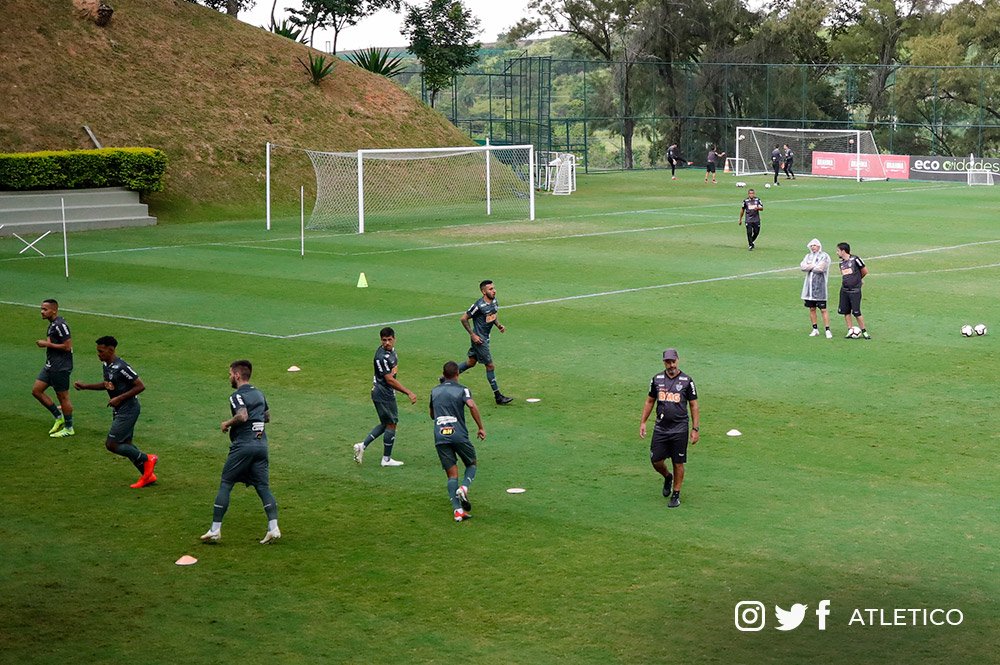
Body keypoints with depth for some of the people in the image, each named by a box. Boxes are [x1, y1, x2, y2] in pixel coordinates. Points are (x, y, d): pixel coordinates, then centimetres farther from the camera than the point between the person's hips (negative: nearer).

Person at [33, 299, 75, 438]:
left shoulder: (60, 325, -19)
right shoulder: (52, 324, 12)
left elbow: (68, 346, -23)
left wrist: (47, 344, -17)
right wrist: (46, 344, 9)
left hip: (60, 367, -10)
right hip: (50, 365, 10)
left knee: (62, 396, 0)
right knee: (36, 390, 11)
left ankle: (69, 428, 14)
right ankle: (58, 417, 20)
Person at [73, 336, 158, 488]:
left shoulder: (121, 367, -23)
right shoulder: (107, 365, 6)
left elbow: (140, 386, -21)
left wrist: (119, 398, -22)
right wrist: (85, 386, 13)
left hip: (128, 410, -10)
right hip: (119, 411, 10)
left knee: (111, 444, -9)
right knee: (125, 444, 13)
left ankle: (146, 460, 4)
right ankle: (148, 475, 22)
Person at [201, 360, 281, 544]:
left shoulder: (237, 396, -7)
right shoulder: (259, 394, 17)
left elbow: (242, 415, -24)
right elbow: (267, 417, 29)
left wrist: (227, 423, -8)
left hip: (243, 445, -6)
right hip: (261, 443, 6)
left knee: (225, 485, 2)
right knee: (263, 486, 5)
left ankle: (215, 530, 2)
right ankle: (273, 528, -8)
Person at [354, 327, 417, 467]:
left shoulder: (391, 350, 4)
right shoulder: (382, 357, -25)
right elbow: (390, 380, -25)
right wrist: (408, 392, -24)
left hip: (386, 393, 9)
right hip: (384, 394, -9)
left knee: (385, 424, 17)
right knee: (391, 424, 2)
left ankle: (362, 445, 16)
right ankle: (386, 459, 14)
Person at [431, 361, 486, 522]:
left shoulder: (435, 391, 17)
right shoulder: (462, 390, 4)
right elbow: (472, 406, -16)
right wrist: (481, 427, -9)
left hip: (440, 437, 3)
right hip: (459, 435, -3)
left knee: (452, 474, 3)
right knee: (471, 464, 19)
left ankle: (457, 510, -11)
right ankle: (464, 487, -12)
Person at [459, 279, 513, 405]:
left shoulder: (494, 301, 2)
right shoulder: (478, 305, -23)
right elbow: (464, 319, -16)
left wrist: (498, 325, 2)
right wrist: (472, 335, -17)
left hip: (486, 337, 9)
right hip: (479, 338, -9)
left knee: (472, 362, 21)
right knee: (490, 366, -4)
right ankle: (498, 396, 4)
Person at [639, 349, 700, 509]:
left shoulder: (687, 381, -4)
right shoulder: (657, 379, 5)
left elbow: (694, 406, 0)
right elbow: (649, 401, 15)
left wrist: (695, 429, -5)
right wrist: (643, 422, 9)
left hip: (679, 430, -3)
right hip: (660, 428, 3)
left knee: (678, 463, 3)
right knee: (656, 460, 3)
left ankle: (676, 495, 16)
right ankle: (667, 477, 34)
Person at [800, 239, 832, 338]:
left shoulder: (824, 256, -3)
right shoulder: (808, 256, 15)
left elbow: (821, 268, -16)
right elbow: (802, 266, 0)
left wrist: (809, 267, -2)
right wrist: (814, 265, -10)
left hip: (820, 285, -6)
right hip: (809, 285, 6)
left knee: (823, 309, -7)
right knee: (812, 308, 9)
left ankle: (827, 330, -5)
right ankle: (815, 329, 18)